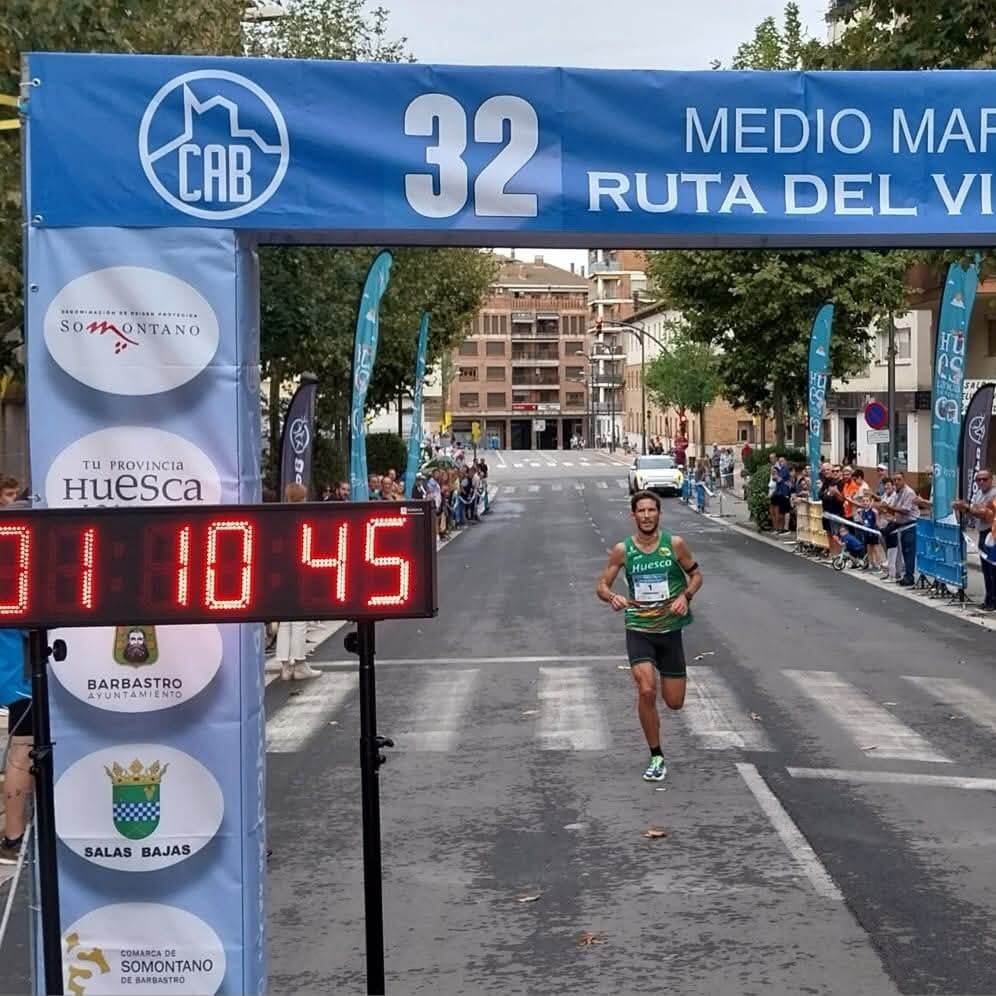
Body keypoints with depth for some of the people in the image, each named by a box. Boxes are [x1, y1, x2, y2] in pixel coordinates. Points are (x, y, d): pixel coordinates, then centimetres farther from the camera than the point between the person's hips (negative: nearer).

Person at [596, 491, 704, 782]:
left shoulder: (674, 544, -5)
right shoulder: (623, 550, -4)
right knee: (646, 690, -20)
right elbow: (602, 585, 2)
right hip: (638, 629, -1)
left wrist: (686, 596, -11)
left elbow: (696, 574, 9)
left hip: (670, 629, 1)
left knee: (675, 702, 4)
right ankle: (656, 758, -3)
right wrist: (613, 597, -21)